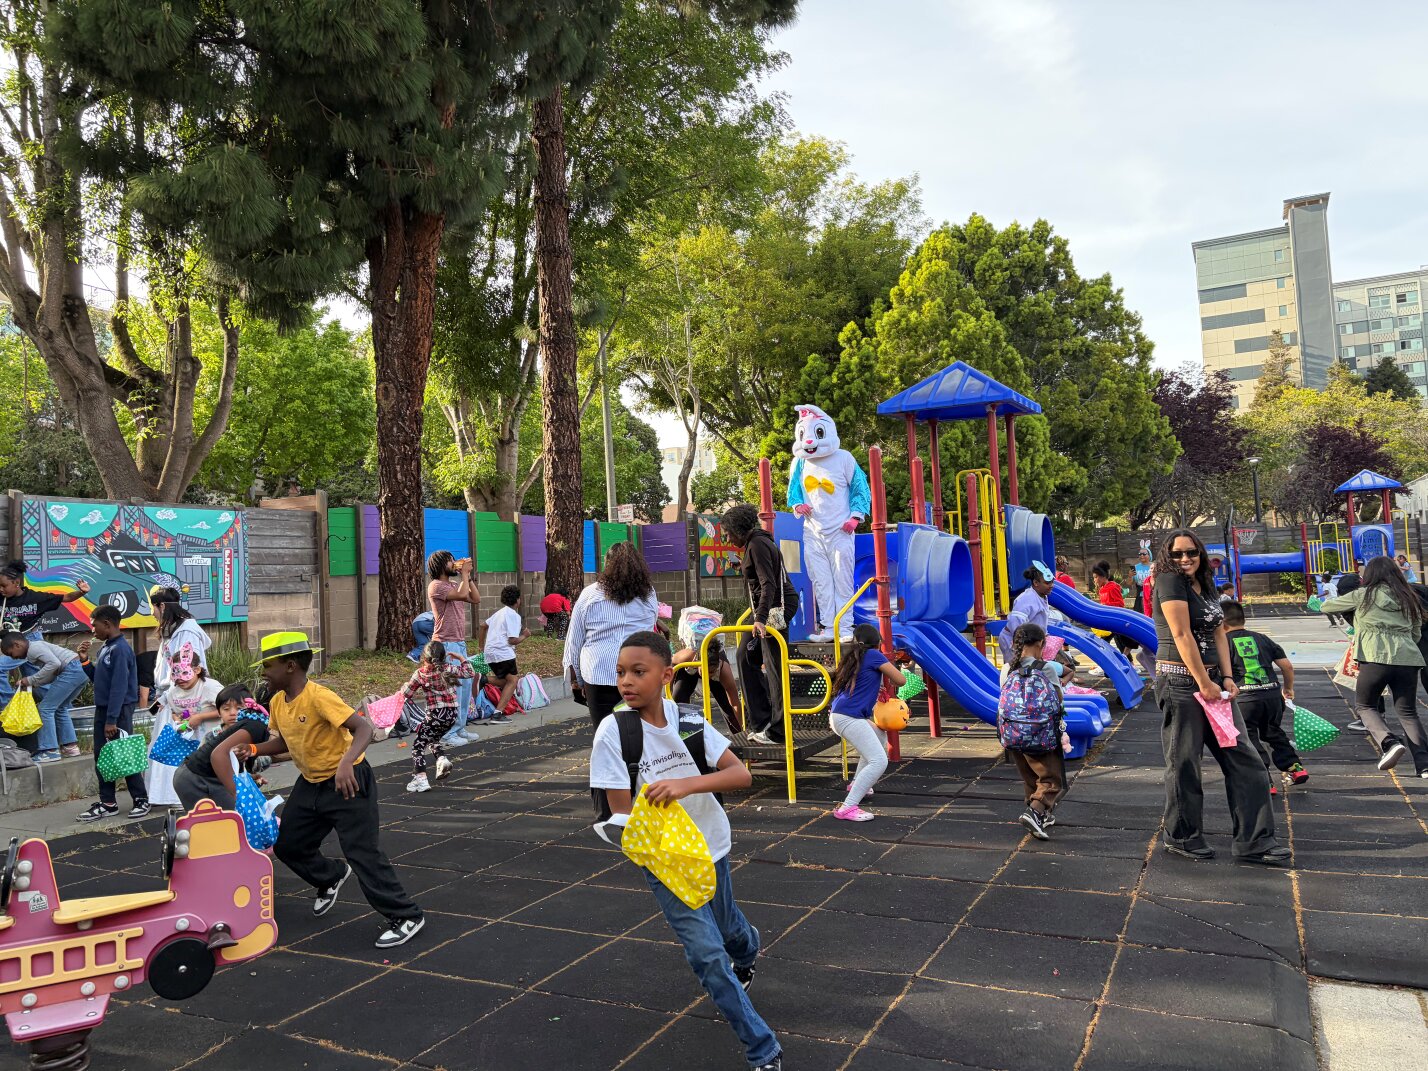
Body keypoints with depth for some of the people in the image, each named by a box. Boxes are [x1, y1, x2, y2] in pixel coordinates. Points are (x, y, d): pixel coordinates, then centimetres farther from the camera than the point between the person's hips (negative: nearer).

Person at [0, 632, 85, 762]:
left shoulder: (33, 648, -6)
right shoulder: (37, 646, 23)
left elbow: (54, 663, -21)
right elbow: (53, 674, 21)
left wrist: (31, 680, -12)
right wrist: (32, 684, 14)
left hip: (71, 670, -10)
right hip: (79, 669, 10)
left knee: (45, 708, -2)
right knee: (60, 708, 22)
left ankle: (51, 751, -1)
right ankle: (71, 746, 22)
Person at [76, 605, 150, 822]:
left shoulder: (120, 649, -17)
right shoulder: (105, 649, 10)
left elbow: (119, 687, -21)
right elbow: (98, 678, 17)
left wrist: (112, 719, -22)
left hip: (118, 711, -9)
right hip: (102, 709, 9)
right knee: (101, 757, 10)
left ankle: (141, 800, 10)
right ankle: (108, 804, 18)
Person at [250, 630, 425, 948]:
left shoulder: (318, 697, -25)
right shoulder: (277, 703, 0)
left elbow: (364, 728, -33)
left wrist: (346, 762, -49)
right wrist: (253, 750, 1)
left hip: (347, 783, -9)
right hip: (310, 784, 9)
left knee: (362, 853, -8)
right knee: (287, 844, 18)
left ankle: (406, 917, 2)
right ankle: (332, 877, 44)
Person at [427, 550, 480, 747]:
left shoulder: (453, 585, 17)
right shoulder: (436, 586, -11)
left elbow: (476, 599, 12)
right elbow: (461, 594, -25)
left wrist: (468, 576, 8)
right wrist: (464, 573, -12)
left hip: (460, 643, 9)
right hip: (446, 644, -9)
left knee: (465, 685, 12)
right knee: (452, 689, -9)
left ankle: (459, 728, 21)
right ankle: (447, 734, -3)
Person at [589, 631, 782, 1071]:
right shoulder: (613, 731, -20)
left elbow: (742, 774, -20)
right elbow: (622, 812, -19)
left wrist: (687, 783, -36)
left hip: (711, 848, 3)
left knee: (727, 927, 22)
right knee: (707, 952, -10)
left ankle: (746, 955, 59)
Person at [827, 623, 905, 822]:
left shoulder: (854, 658, 20)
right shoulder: (874, 655, -2)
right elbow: (901, 680, -2)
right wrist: (890, 681, 19)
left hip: (837, 715, 9)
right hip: (849, 717, -9)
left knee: (881, 736, 32)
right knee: (879, 761, -16)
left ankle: (856, 783, 43)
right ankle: (847, 808, -23)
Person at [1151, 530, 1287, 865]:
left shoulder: (1205, 585, 14)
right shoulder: (1169, 581, -11)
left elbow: (1219, 634, 10)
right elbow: (1182, 636, -16)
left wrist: (1227, 677, -2)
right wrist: (1204, 683, -15)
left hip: (1212, 680, 8)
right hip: (1179, 681, -8)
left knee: (1243, 757, 6)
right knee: (1184, 762, 2)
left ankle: (1254, 841, 13)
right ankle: (1182, 838, 17)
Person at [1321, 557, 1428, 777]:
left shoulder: (1364, 595, 6)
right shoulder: (1408, 598, 19)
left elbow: (1326, 606, 15)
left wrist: (1349, 608, 36)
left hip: (1377, 658, -4)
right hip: (1408, 658, 4)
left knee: (1364, 705, 12)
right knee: (1408, 712, 13)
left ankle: (1389, 742, -12)